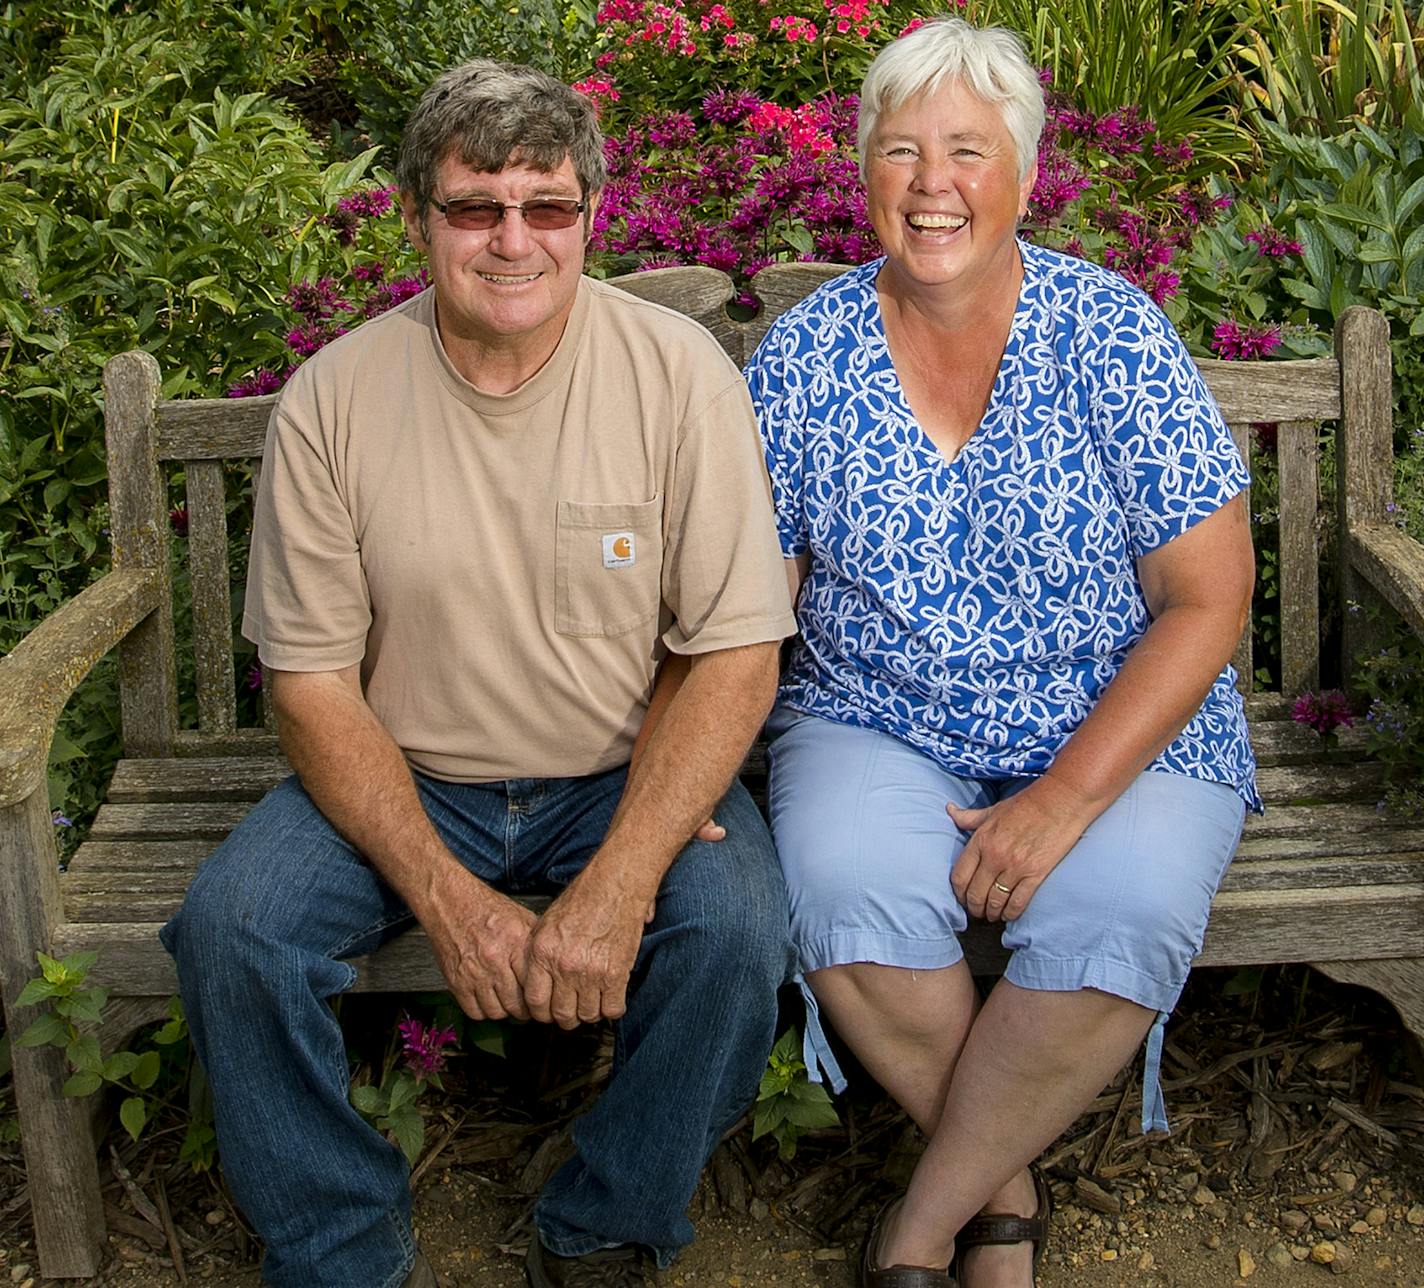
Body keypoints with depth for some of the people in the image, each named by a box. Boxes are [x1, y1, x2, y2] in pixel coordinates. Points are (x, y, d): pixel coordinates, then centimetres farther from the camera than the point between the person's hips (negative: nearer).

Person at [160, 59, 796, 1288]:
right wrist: (445, 895, -19)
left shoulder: (678, 371, -11)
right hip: (406, 780, 1)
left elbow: (737, 654, -11)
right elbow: (312, 682, -5)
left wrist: (619, 882, -24)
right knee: (230, 927, -22)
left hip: (628, 774, -1)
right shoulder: (333, 399, -8)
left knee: (737, 925, -28)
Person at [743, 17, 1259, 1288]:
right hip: (877, 727, 2)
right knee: (847, 896, -29)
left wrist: (1064, 798, -17)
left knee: (1118, 928, -30)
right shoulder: (804, 353, -1)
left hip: (1122, 733, -1)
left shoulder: (1112, 335, -7)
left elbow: (1208, 601, -8)